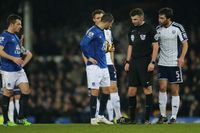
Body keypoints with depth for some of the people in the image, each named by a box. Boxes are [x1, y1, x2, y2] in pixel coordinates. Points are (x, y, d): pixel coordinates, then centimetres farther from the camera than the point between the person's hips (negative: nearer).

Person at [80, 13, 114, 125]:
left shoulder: (102, 32, 14)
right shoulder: (93, 31, -14)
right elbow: (83, 44, -25)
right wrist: (89, 57, -18)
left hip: (103, 66, 9)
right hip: (94, 66, -9)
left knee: (106, 90, 10)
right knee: (95, 91, -6)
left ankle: (101, 116, 20)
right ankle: (93, 118, 0)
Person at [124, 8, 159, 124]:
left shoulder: (150, 29, -5)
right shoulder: (132, 30, 14)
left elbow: (155, 46, -7)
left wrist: (152, 62, -14)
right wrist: (127, 61, 13)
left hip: (145, 62, -6)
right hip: (134, 63, 6)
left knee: (147, 88, -4)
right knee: (131, 90, 3)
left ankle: (147, 118, -1)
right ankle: (132, 118, 10)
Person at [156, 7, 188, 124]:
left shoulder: (178, 28, -7)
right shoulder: (158, 29, 4)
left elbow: (185, 44, -3)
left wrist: (181, 58, -15)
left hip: (175, 63, -3)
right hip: (162, 63, 3)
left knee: (175, 91, 0)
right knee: (162, 87, -7)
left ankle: (174, 117, 6)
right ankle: (163, 115, 2)